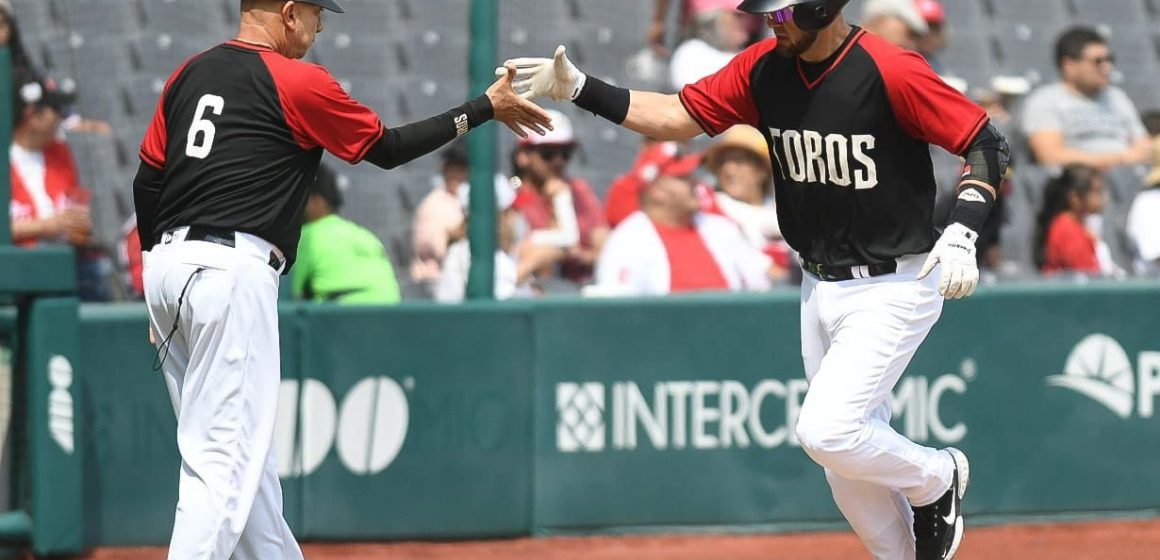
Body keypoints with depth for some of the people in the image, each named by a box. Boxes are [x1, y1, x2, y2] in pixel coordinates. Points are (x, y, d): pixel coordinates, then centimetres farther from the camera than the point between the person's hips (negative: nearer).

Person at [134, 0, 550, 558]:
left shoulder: (189, 75, 15)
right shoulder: (298, 83, -4)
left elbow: (147, 180, 15)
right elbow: (388, 147, 5)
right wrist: (487, 108, 14)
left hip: (166, 264, 8)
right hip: (233, 271, -8)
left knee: (241, 452, 16)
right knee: (225, 460, -10)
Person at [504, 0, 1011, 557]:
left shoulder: (891, 71, -21)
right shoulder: (764, 68, -2)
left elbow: (987, 145, -16)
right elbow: (677, 116, 1)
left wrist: (961, 232, -29)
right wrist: (579, 88, -11)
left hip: (895, 287, -7)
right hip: (820, 288, 7)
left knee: (825, 431, -17)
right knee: (852, 466, 10)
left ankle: (936, 479, 10)